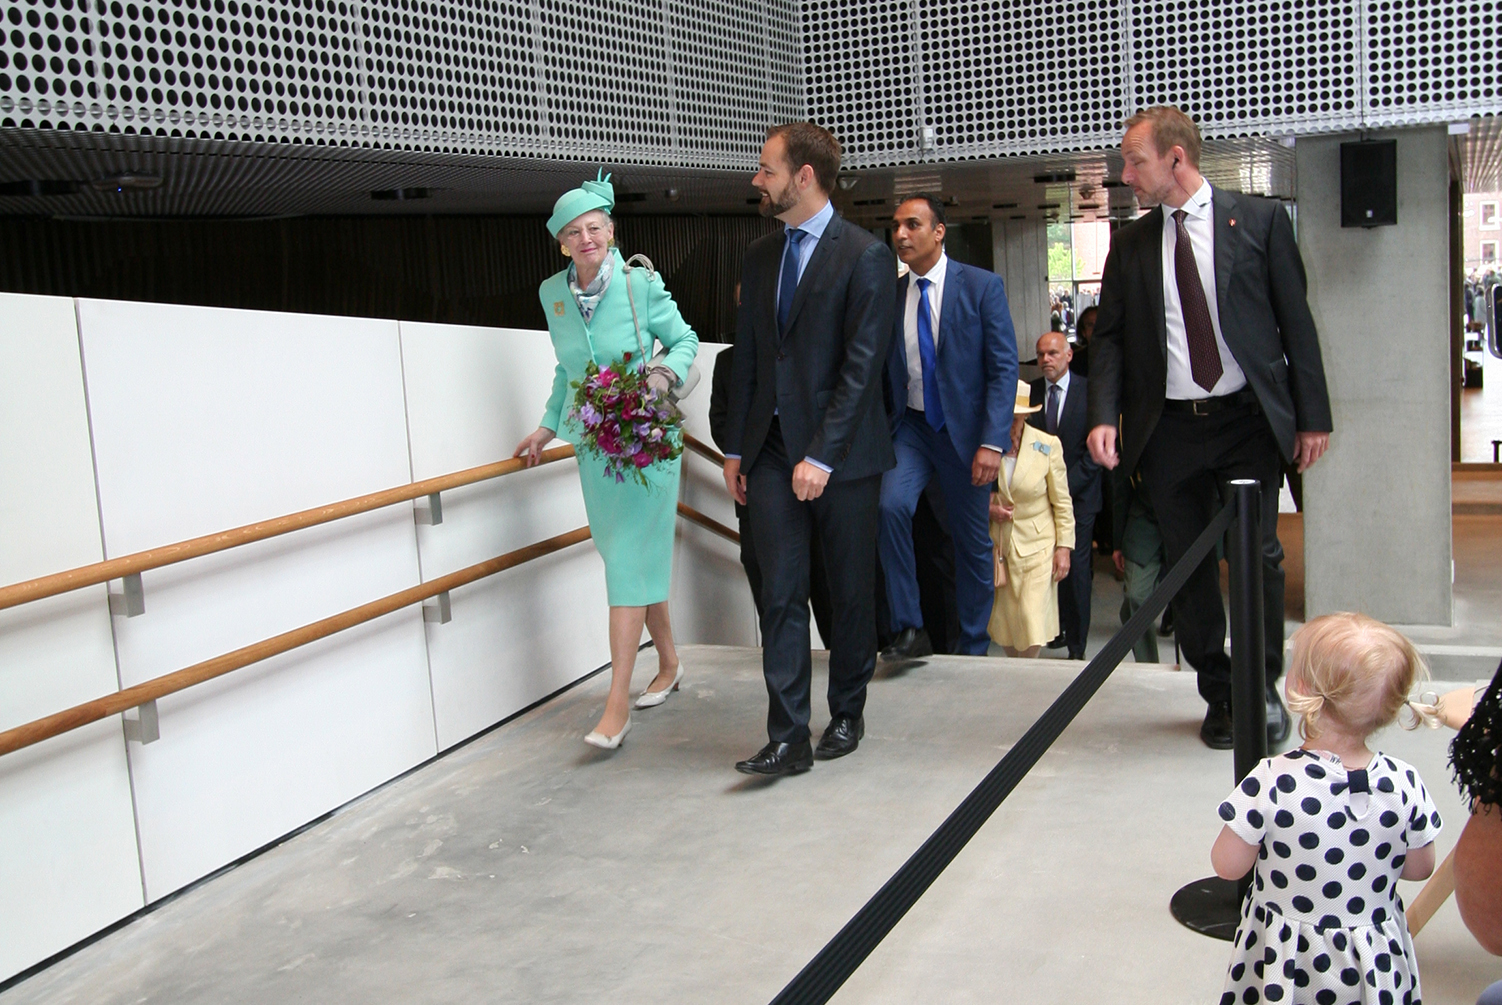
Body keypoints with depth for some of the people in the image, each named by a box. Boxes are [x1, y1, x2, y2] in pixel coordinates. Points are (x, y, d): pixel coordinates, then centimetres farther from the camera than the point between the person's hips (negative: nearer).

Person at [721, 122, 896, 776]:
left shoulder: (865, 257, -8)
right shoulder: (760, 255, 13)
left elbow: (861, 366, -13)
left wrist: (822, 456, -18)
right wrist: (736, 446, 11)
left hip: (842, 453, -5)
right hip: (772, 451, 5)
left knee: (850, 592, 9)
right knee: (780, 593, -1)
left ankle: (847, 713, 26)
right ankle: (788, 737, 1)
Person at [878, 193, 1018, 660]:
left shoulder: (982, 286, -7)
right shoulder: (890, 295, 3)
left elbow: (1004, 368, -10)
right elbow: (884, 371, 8)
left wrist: (992, 442, -18)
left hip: (964, 430, -2)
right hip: (910, 428, 2)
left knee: (972, 543, 8)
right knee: (891, 504, -24)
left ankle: (973, 648, 26)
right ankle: (910, 629, -13)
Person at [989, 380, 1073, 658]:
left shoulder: (1048, 446, -7)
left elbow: (1062, 502, 0)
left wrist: (1064, 546, -4)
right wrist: (987, 509, -10)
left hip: (1037, 547, -2)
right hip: (996, 547, 2)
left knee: (1032, 633, -9)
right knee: (1005, 634, 5)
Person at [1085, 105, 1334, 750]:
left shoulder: (1258, 220, 1)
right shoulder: (1130, 244, 8)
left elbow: (1296, 321, 1)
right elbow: (1109, 337, 5)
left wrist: (1312, 415, -2)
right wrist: (1104, 417, -10)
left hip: (1248, 420, -2)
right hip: (1168, 426, 2)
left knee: (1258, 557, 0)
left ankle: (1264, 689, 20)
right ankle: (1219, 695, 21)